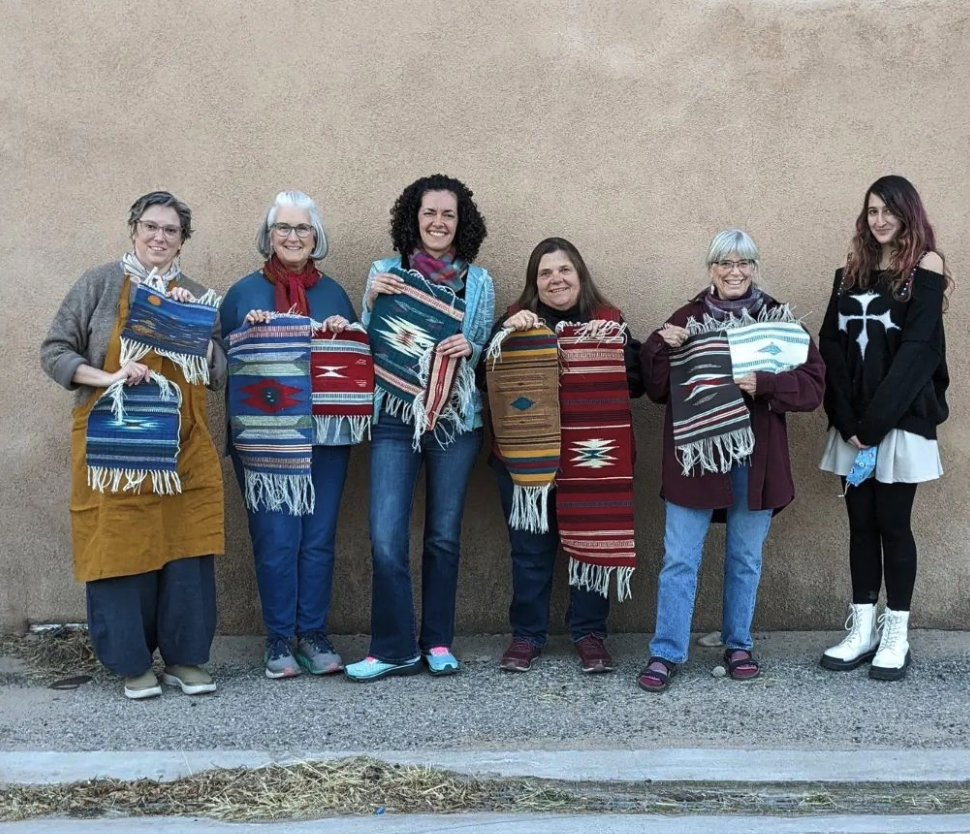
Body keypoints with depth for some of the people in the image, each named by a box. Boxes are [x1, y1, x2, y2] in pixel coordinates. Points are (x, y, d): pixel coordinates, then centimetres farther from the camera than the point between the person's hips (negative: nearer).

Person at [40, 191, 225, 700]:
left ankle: (185, 658, 14)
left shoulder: (194, 296, 13)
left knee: (187, 550, 0)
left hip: (184, 447, 3)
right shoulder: (100, 284, 3)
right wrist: (110, 378, -15)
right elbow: (54, 353, 0)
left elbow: (218, 375, 10)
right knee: (122, 549, -2)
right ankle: (132, 663, 12)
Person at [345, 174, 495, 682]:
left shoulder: (478, 281, 6)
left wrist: (469, 348, -12)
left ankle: (437, 642, 21)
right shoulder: (386, 272, 5)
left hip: (456, 418, 1)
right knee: (386, 538, -7)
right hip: (394, 417, -1)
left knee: (444, 536, 8)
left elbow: (489, 353, 9)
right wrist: (372, 302, -9)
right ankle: (394, 648, 4)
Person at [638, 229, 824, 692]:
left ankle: (738, 645, 29)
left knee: (745, 559, 14)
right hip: (694, 455, 0)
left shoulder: (779, 319, 1)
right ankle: (666, 653, 9)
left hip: (755, 458, 1)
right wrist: (661, 348, -13)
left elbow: (812, 385, -4)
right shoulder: (687, 318, 4)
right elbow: (657, 390, 4)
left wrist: (764, 384, -20)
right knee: (679, 559, 0)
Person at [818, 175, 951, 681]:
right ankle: (862, 630, 16)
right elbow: (831, 344, 2)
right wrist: (846, 420, -10)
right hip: (853, 421, 4)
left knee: (893, 524, 1)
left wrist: (875, 420, -16)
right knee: (861, 524, 8)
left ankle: (896, 635, 12)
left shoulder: (925, 268, -3)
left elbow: (916, 350, -11)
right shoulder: (852, 271, 10)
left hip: (901, 419, -4)